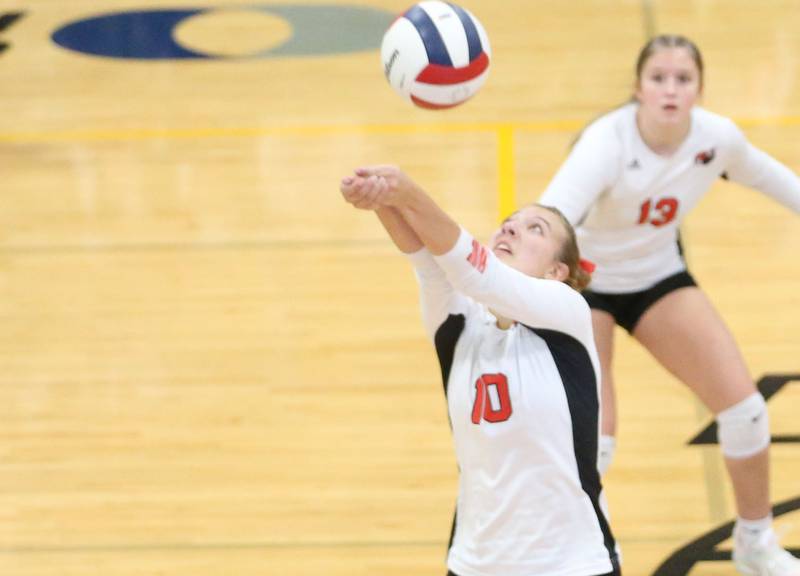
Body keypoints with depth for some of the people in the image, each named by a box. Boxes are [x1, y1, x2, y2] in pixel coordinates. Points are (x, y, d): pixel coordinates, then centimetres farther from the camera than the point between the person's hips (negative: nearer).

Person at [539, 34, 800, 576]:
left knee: (744, 408, -2)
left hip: (659, 277, 5)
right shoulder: (607, 143, -34)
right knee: (593, 442, -16)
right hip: (582, 284, -4)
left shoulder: (718, 137, -19)